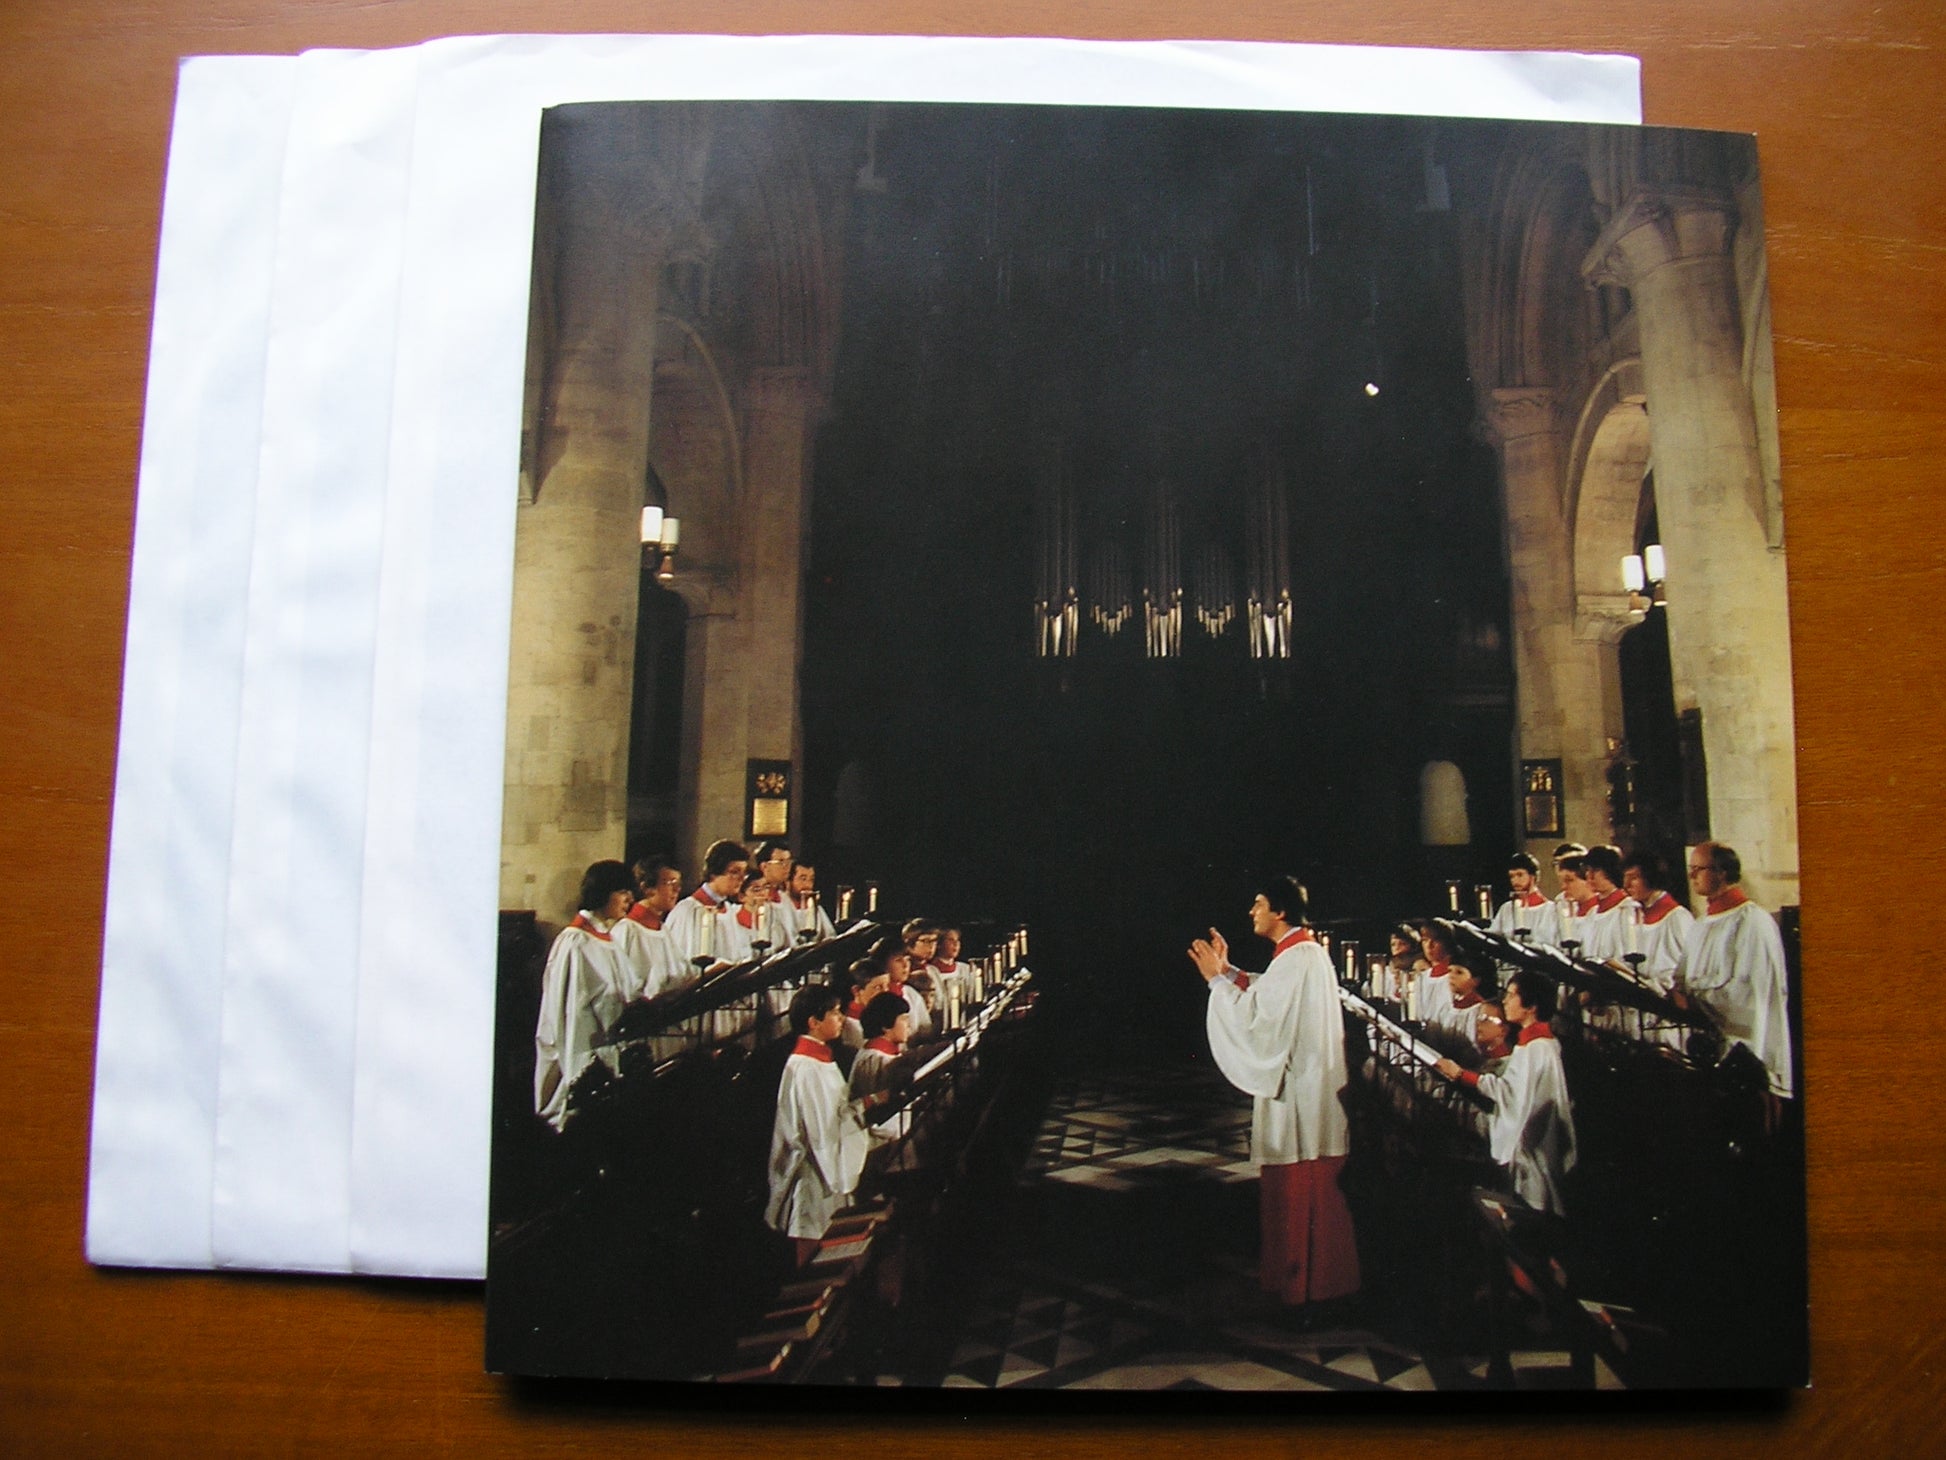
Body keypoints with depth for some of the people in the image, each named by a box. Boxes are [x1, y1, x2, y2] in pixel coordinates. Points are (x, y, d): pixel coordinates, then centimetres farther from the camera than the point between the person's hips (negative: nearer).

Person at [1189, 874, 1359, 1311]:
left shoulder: (1293, 961, -21)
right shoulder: (1308, 952, 11)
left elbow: (1255, 1017, -23)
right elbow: (1266, 999, 17)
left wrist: (1216, 979, -15)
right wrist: (1228, 971, 12)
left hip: (1298, 1091, -11)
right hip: (1305, 1082, 11)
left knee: (1298, 1188, 0)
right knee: (1312, 1188, 18)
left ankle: (1301, 1281, 10)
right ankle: (1306, 1272, 29)